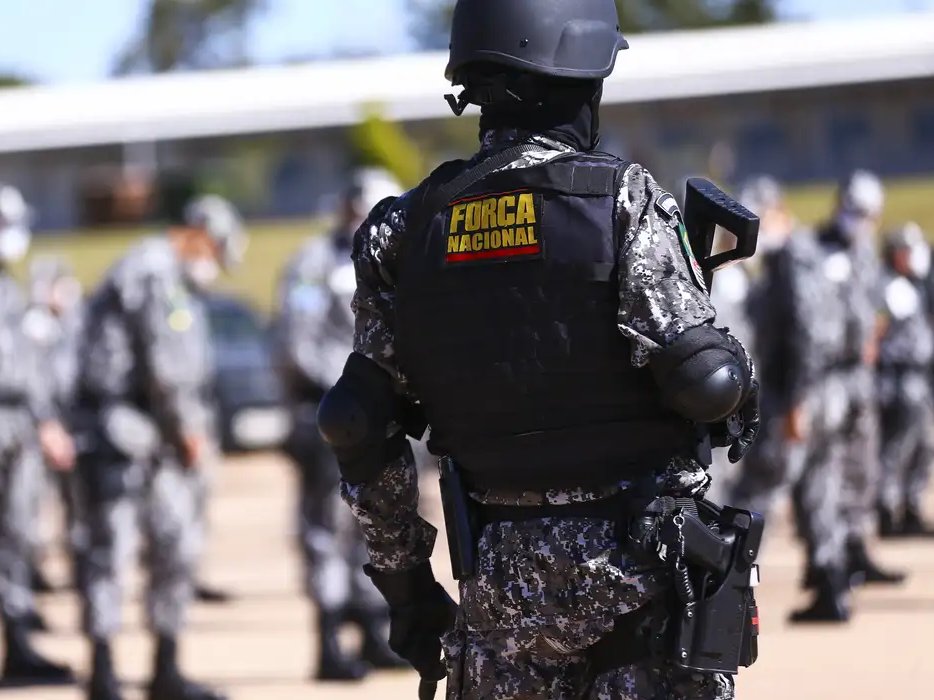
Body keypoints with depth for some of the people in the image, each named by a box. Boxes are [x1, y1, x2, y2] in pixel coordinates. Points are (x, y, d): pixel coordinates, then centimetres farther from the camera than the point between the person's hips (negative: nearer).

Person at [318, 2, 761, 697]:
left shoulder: (410, 229, 6)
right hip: (636, 562, -4)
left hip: (500, 575, 4)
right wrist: (740, 385, 8)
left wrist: (405, 585, 14)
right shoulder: (623, 201, -9)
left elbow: (358, 428, 6)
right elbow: (700, 377, -16)